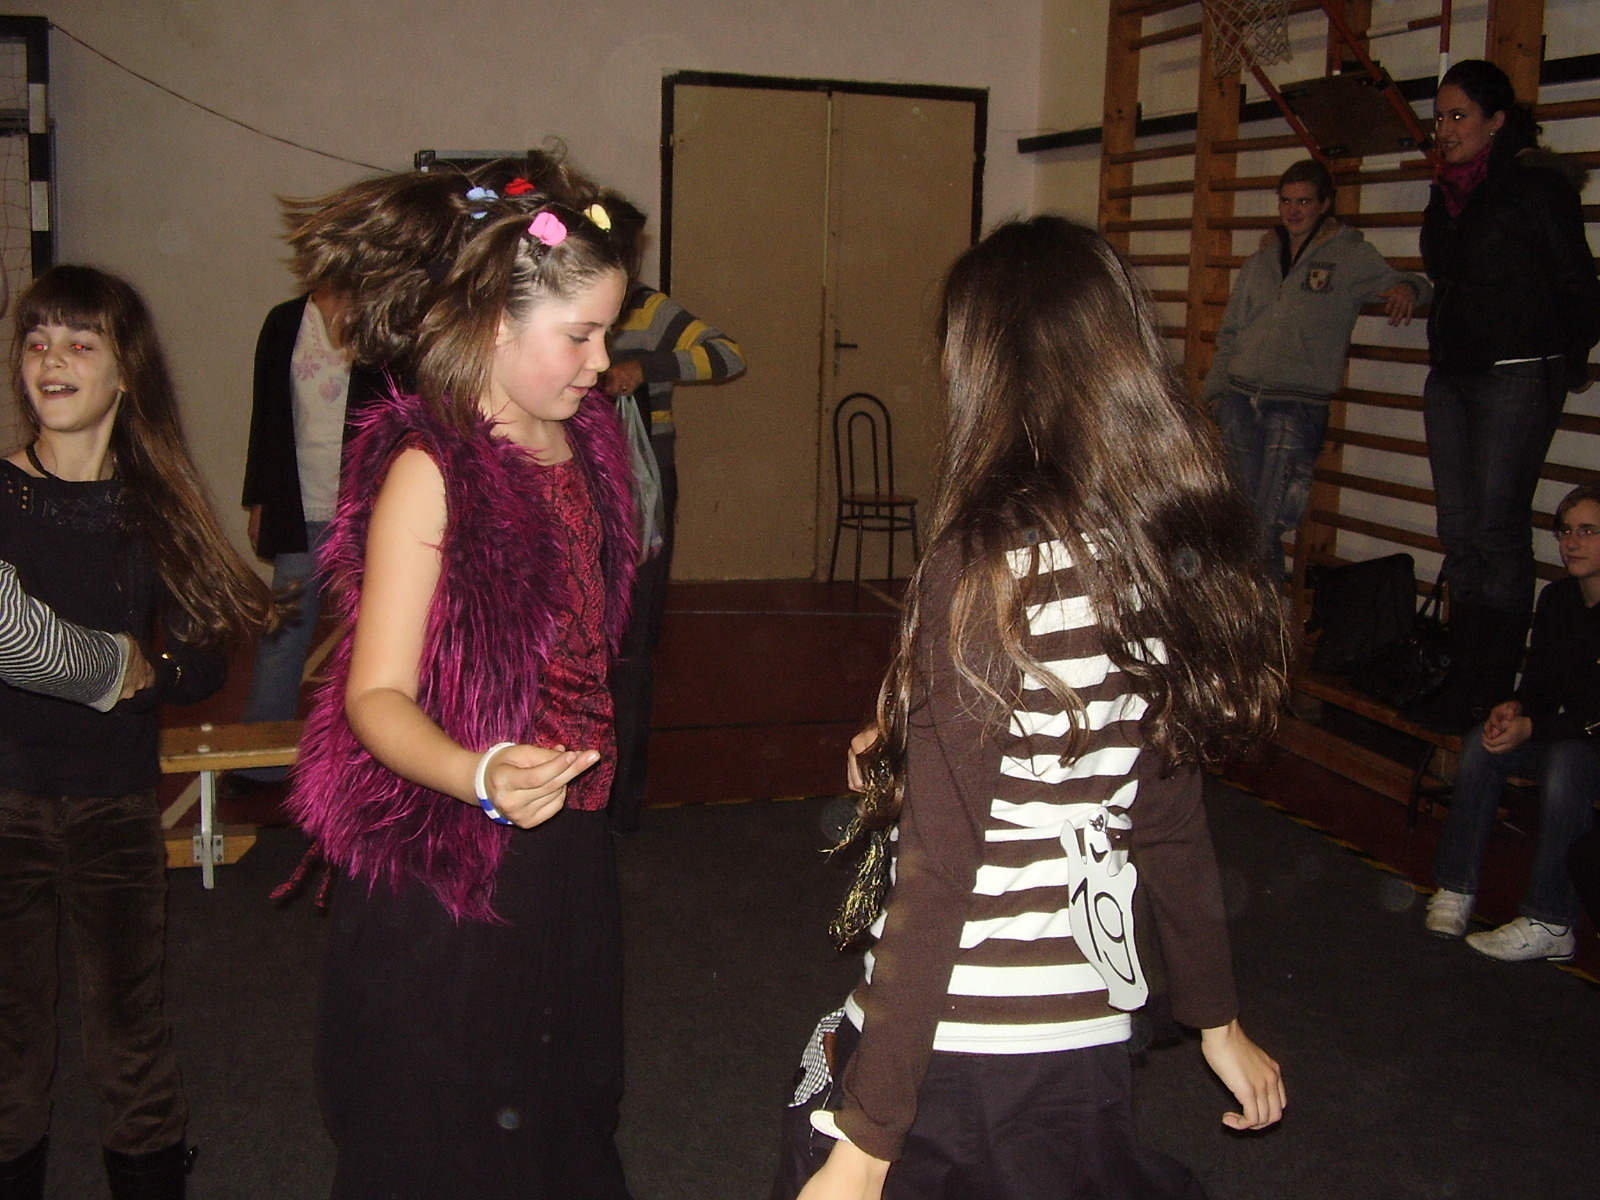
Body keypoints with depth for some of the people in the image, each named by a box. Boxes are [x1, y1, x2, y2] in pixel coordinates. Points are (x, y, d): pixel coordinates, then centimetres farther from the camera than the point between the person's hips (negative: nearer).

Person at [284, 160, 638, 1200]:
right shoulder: (428, 470, -17)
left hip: (568, 848, 8)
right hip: (449, 871, -7)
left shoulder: (586, 439, 6)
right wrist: (482, 775, -38)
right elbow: (377, 694, -20)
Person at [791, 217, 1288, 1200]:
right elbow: (1167, 813, 10)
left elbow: (939, 870, -20)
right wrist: (1219, 1018, 22)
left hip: (956, 1044, -6)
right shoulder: (1179, 547, 0)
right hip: (1088, 1035, 7)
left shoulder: (989, 562, -19)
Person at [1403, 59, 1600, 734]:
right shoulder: (1447, 194, 14)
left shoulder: (1538, 186, -7)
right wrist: (1449, 352, 18)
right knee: (1459, 533, 7)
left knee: (1498, 530, -6)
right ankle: (1461, 680, 14)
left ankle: (1490, 691, 0)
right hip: (1450, 378, 7)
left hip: (1518, 379, -7)